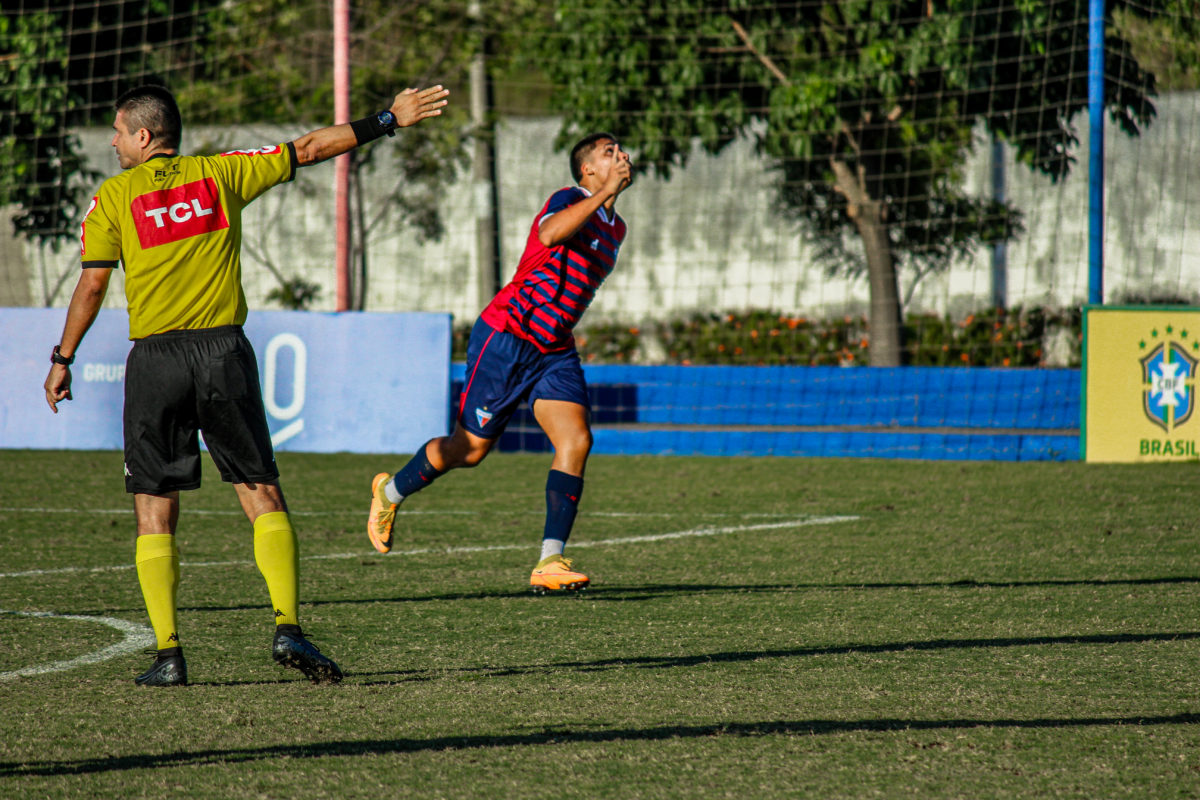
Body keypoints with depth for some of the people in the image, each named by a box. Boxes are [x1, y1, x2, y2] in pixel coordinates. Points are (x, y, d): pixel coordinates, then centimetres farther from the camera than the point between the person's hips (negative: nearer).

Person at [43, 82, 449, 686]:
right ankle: (287, 626, -11)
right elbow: (309, 149, 12)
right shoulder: (220, 173, 8)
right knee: (262, 494, 5)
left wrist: (63, 359, 10)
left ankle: (167, 653, -4)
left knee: (154, 511, 4)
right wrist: (388, 121, 20)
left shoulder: (113, 197, 4)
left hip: (155, 359, -1)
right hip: (223, 350, 1)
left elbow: (92, 284, 0)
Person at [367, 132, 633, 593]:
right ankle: (391, 492, 31)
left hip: (553, 349, 7)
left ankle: (550, 563, -18)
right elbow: (550, 233, -38)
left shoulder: (614, 228, 15)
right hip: (506, 337, -7)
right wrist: (605, 193, -37)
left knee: (576, 440, -15)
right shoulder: (567, 200, -12)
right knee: (471, 448, 2)